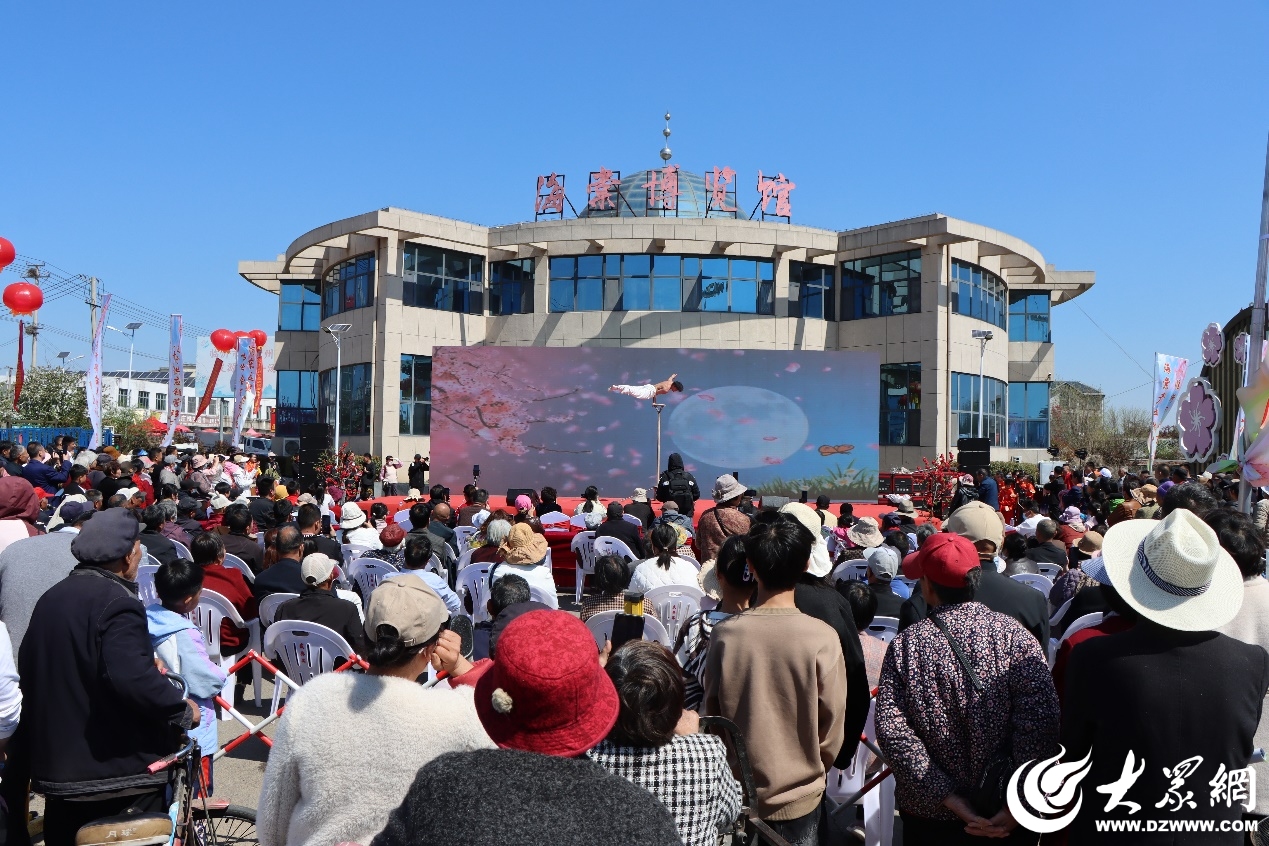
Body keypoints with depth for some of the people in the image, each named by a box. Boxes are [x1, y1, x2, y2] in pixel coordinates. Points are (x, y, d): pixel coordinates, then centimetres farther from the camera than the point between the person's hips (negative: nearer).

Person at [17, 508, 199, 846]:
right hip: (121, 768, -8)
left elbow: (28, 671, 19)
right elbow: (132, 677, -34)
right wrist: (183, 710, -19)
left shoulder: (52, 598, 9)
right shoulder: (117, 602, -20)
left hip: (56, 764, 9)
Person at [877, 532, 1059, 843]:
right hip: (1010, 818, 0)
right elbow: (1040, 723, -20)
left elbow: (891, 729, -17)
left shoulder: (905, 644, -10)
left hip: (929, 813, 0)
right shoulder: (1014, 635, -12)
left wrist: (948, 798, -16)